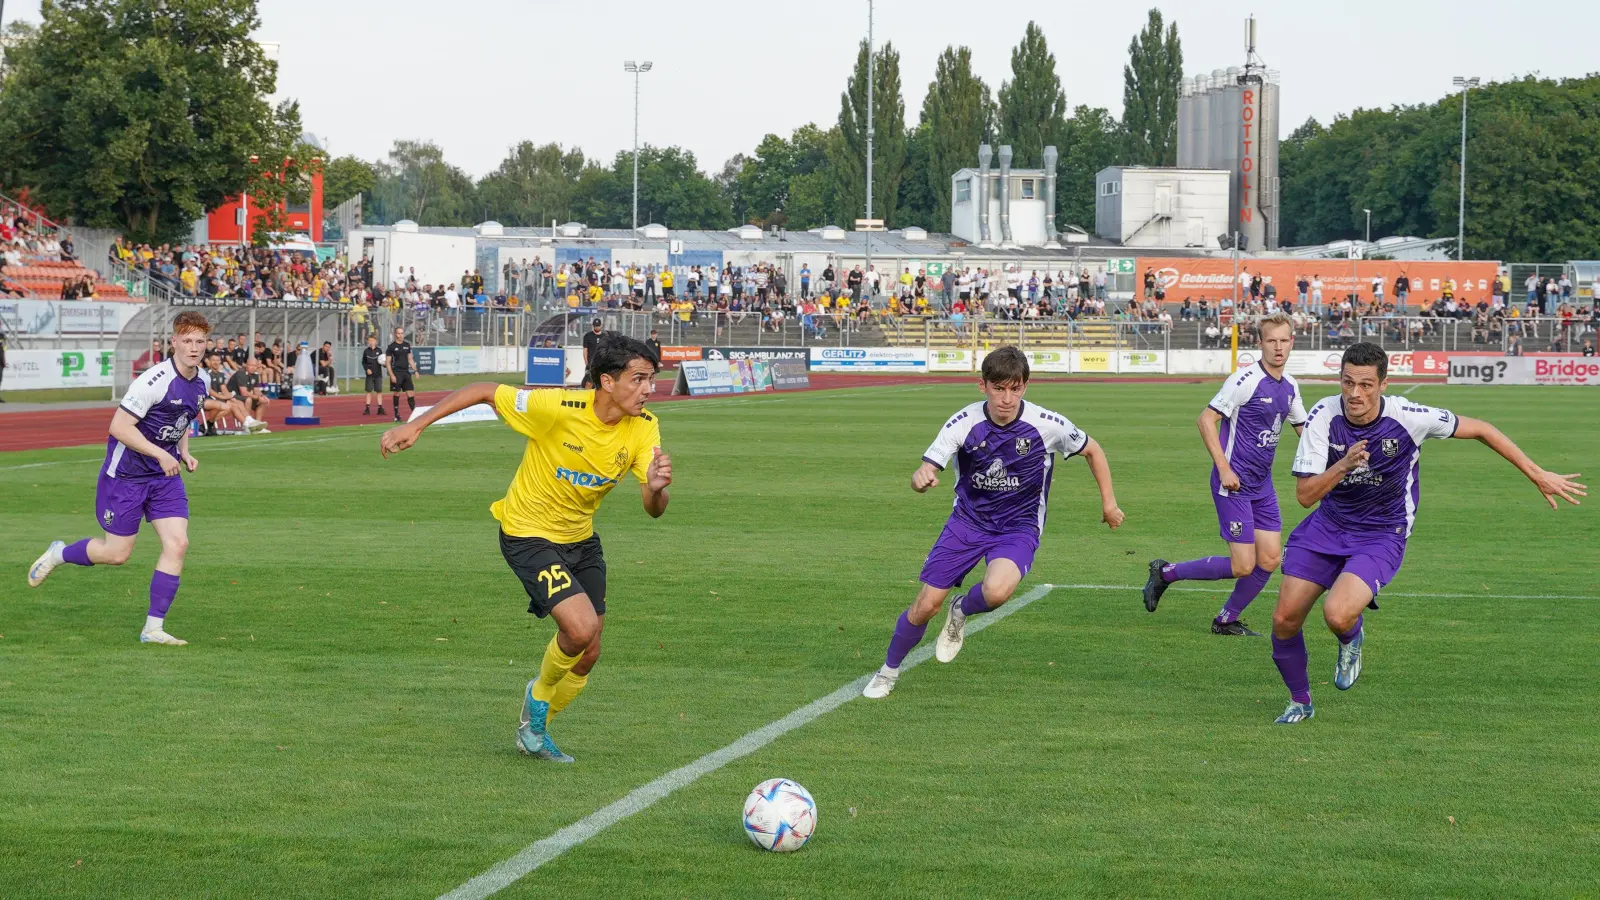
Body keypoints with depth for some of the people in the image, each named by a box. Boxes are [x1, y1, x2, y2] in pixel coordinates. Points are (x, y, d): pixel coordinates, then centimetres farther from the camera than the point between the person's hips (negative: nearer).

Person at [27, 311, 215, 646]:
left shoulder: (201, 382, 3)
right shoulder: (155, 380, -23)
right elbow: (120, 427, -23)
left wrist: (184, 453, 6)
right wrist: (161, 454, -24)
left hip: (165, 476, 7)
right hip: (125, 475, -7)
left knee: (177, 544, -8)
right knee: (117, 553, 1)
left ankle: (153, 628, -1)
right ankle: (58, 554, 31)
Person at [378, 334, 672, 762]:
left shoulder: (644, 428, -13)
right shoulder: (558, 408, -28)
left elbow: (653, 509, -17)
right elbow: (485, 391, -17)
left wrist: (656, 488, -42)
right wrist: (415, 425, -17)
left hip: (580, 539, 6)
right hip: (529, 534, -6)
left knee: (587, 655, 10)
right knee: (581, 627, -23)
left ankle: (535, 730, 35)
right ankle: (540, 692, 9)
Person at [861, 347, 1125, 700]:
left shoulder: (1047, 424, -17)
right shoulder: (964, 423, -17)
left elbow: (1092, 450, 2)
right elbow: (926, 472, -20)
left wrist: (1109, 502, 5)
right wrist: (920, 478, -44)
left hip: (1019, 528, -1)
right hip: (967, 521, 1)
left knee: (996, 591, -33)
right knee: (925, 606, -3)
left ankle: (961, 612, 5)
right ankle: (888, 672, 25)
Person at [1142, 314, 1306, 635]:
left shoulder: (1290, 386, 8)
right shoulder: (1246, 379, -16)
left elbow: (1304, 427, 24)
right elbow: (1206, 420, -16)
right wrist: (1224, 469, -19)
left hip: (1262, 485, 8)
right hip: (1234, 484, -8)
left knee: (1270, 559, 3)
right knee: (1243, 566, -10)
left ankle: (1226, 620, 20)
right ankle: (1166, 572, 7)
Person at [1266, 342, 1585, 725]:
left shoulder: (1408, 417, -21)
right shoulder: (1322, 417, -16)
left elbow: (1479, 430, -6)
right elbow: (1305, 495, -17)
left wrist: (1538, 475, -2)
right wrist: (1343, 465, -35)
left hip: (1381, 536, -3)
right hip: (1327, 525, 3)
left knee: (1338, 616, -27)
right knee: (1284, 621, -3)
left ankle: (1351, 639, 13)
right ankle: (1299, 701, 26)